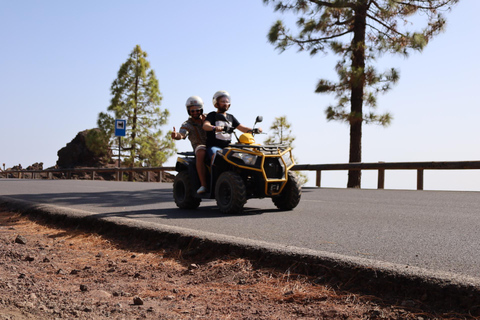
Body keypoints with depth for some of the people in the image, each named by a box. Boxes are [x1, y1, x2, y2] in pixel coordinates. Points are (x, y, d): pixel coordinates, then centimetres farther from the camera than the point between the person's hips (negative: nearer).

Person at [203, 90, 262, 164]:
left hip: (227, 147, 5)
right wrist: (214, 128, -38)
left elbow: (242, 128, 17)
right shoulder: (212, 115, 5)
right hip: (214, 146, -5)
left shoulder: (230, 117, 22)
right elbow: (205, 125, -14)